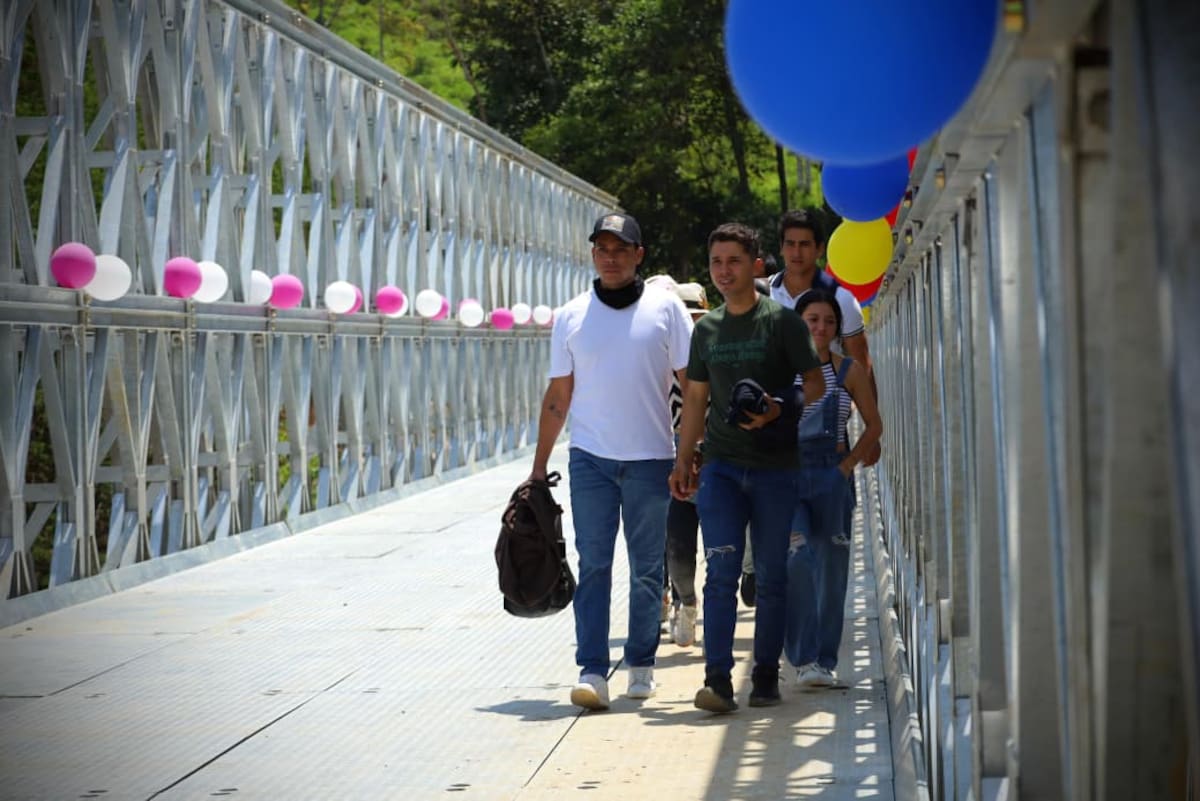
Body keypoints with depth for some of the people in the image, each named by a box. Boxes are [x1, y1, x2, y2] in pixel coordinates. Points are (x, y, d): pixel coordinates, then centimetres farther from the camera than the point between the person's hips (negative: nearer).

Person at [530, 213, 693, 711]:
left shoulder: (665, 308, 2)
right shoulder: (571, 316, 7)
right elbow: (558, 395, 10)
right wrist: (539, 465, 7)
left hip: (651, 458, -1)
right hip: (590, 458, 1)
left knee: (647, 569, 7)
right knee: (593, 566, -4)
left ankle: (641, 664, 19)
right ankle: (592, 671, -5)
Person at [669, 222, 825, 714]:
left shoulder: (782, 321, -1)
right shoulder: (706, 329, 12)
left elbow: (815, 386, -2)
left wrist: (778, 410, -19)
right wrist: (682, 461, 14)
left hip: (775, 467, -2)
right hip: (721, 466, 2)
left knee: (771, 576, 4)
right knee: (722, 571, -8)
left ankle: (766, 676, 13)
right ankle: (718, 679, -11)